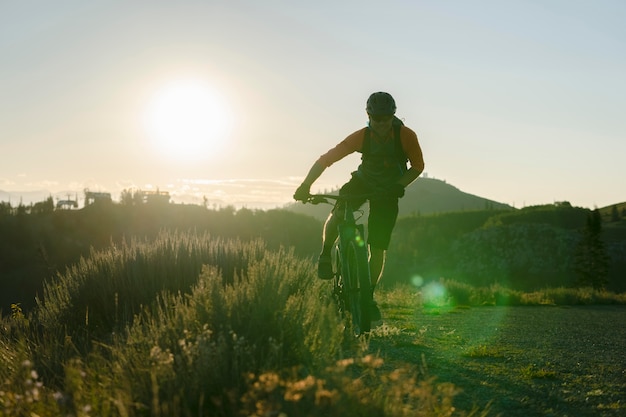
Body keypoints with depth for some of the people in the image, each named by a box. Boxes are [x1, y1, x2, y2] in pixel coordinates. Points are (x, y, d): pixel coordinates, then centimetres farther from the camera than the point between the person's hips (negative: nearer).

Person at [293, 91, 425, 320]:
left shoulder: (406, 136, -22)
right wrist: (305, 186, -37)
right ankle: (326, 255, -6)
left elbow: (418, 166, -10)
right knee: (338, 213, -32)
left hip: (387, 191, 0)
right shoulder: (362, 136, -23)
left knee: (378, 249, -4)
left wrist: (399, 186, -27)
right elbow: (325, 159, -25)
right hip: (362, 181, 0)